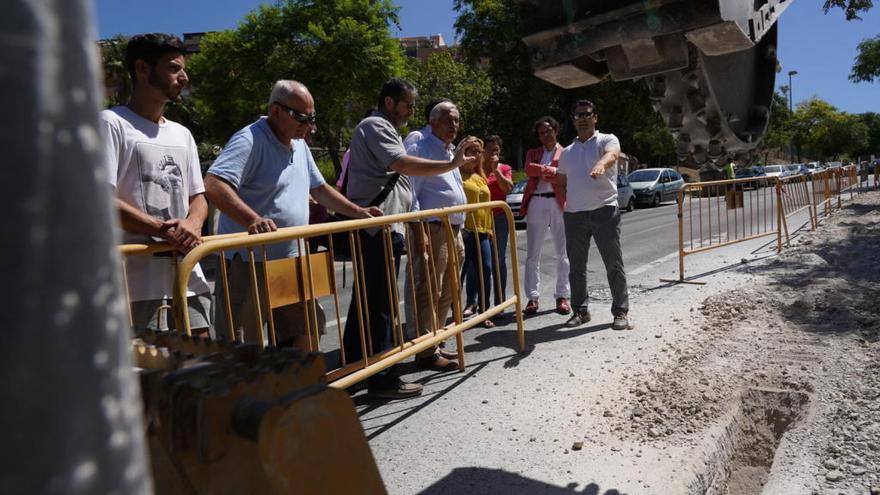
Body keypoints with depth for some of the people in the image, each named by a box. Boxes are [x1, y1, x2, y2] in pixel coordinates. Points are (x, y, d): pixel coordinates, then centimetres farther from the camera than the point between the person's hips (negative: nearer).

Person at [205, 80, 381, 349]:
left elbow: (318, 188, 25)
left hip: (290, 260, 9)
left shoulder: (299, 145, 14)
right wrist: (252, 220, -42)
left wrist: (358, 211, 19)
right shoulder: (250, 140, -15)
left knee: (306, 328, 19)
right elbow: (213, 184, -29)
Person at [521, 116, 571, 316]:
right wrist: (552, 170, -8)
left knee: (563, 254, 0)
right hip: (536, 204, 2)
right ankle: (533, 298, 5)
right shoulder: (532, 153, 18)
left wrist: (541, 172, -6)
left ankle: (562, 296, 9)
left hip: (559, 204, -1)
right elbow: (529, 169, -3)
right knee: (532, 254, 0)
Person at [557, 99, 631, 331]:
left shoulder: (607, 140, 2)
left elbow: (612, 154, -23)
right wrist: (568, 200, 8)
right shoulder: (566, 153, 17)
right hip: (573, 214, 5)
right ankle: (580, 311, 21)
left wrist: (601, 164, -46)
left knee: (614, 264, -1)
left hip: (604, 210, -5)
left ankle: (621, 312, 8)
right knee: (576, 266, 9)